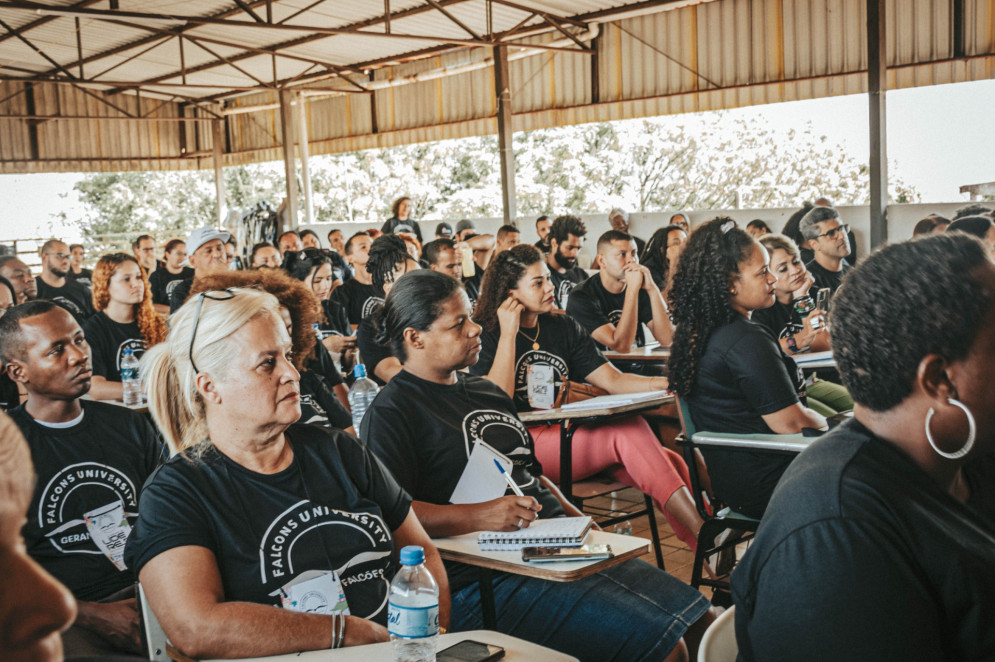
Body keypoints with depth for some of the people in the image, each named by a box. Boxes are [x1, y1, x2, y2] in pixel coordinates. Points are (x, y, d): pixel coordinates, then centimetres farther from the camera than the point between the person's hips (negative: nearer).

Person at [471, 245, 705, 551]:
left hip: (571, 438, 6)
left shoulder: (564, 328, 17)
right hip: (521, 451, -6)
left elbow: (612, 380, 9)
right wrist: (509, 334, -11)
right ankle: (705, 534, -30)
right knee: (629, 431, -28)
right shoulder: (486, 335, 1)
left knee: (668, 461, -22)